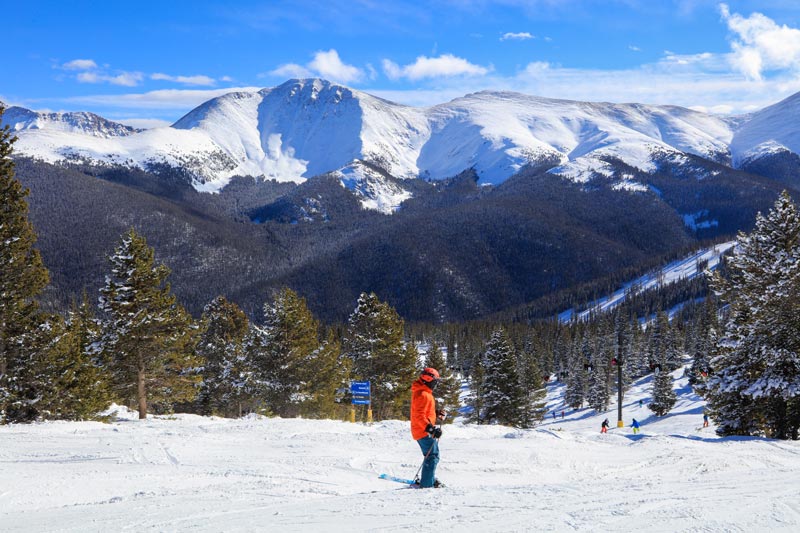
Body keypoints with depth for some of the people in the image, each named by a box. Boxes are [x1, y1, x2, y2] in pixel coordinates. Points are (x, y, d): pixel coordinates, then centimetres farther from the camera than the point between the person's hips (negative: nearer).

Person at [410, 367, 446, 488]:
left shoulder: (424, 393, 16)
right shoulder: (423, 395, -19)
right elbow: (419, 416, -26)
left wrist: (437, 415, 14)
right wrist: (431, 428, -30)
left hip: (424, 431, 11)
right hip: (424, 432, -11)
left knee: (430, 456, 20)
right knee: (433, 456, -9)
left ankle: (428, 479, 30)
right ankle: (427, 483, -10)